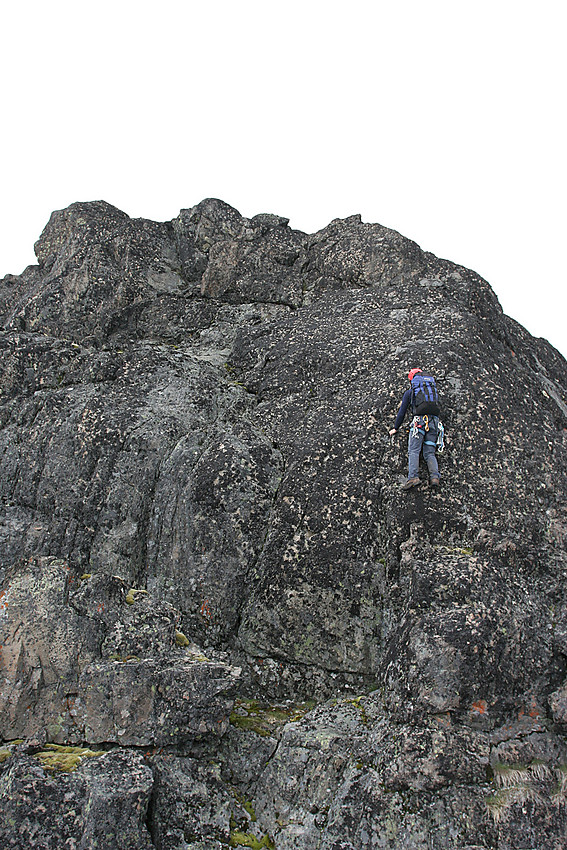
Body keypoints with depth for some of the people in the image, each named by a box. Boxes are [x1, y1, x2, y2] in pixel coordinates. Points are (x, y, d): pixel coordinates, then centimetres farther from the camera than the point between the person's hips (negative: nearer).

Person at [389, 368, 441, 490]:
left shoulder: (409, 392, 15)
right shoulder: (432, 387, 27)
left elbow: (402, 412, 16)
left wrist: (395, 428, 24)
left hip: (419, 420, -4)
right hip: (434, 420, 4)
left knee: (413, 451, -10)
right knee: (429, 453, 4)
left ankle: (413, 477, -29)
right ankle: (434, 476, -19)